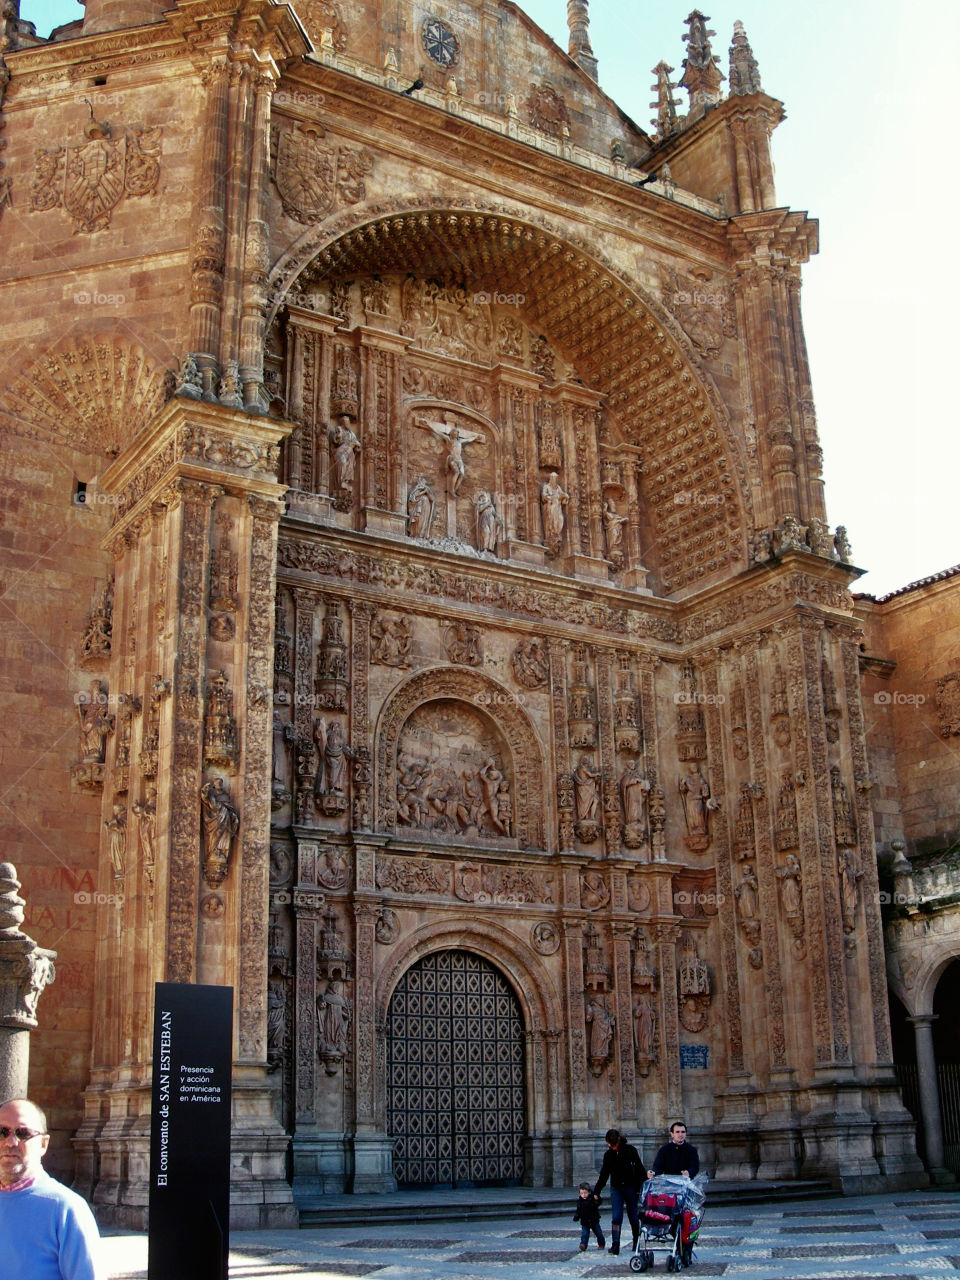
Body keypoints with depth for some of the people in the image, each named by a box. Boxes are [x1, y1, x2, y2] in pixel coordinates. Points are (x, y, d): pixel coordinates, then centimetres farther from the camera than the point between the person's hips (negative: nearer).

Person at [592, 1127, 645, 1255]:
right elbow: (604, 1174, 10)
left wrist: (641, 1187, -8)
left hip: (630, 1188, -2)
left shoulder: (631, 1150, -6)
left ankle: (636, 1243, 21)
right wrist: (596, 1191, 9)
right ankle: (615, 1245, -13)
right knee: (616, 1217, -10)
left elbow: (640, 1170, -2)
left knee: (633, 1217, 5)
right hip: (616, 1189, 2)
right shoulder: (608, 1154, 3)